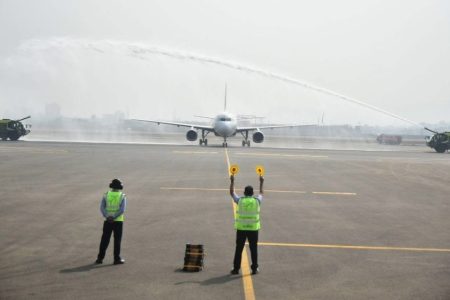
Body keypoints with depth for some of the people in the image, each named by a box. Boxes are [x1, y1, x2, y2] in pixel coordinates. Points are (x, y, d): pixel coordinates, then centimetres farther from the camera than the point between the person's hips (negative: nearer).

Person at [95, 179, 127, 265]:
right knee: (117, 241, 5)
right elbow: (122, 209, -14)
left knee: (104, 240, 8)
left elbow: (102, 207, -8)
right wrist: (114, 217, -16)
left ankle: (100, 258, 9)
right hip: (118, 221, -2)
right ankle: (117, 259, 6)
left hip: (107, 222, 2)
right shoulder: (122, 196, -2)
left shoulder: (106, 195, 3)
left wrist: (107, 217, -17)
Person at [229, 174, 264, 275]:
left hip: (241, 228, 0)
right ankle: (254, 268, 11)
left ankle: (236, 268, 8)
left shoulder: (240, 201, -5)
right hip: (253, 229, 0)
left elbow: (231, 192, 10)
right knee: (253, 249, 7)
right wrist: (261, 183, 29)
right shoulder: (256, 201, -3)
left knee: (238, 249, 5)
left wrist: (232, 181, 18)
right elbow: (261, 193, 18)